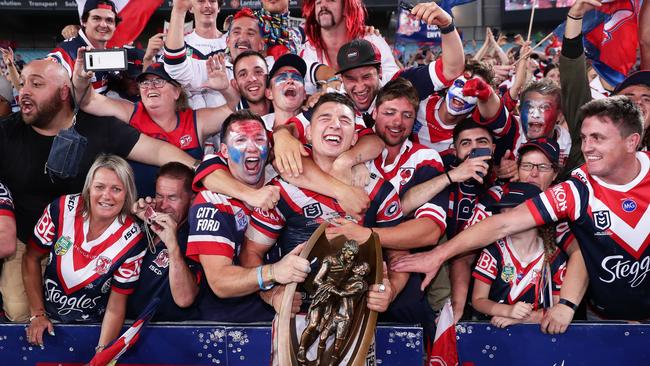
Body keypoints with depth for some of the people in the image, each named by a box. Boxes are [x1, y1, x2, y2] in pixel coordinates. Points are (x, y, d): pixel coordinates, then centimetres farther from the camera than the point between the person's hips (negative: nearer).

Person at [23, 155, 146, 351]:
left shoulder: (132, 239, -16)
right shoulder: (62, 209, -14)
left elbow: (116, 307, -11)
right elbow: (31, 258, 0)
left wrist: (101, 352, -20)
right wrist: (37, 313, -1)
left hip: (91, 326, -1)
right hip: (48, 318, 2)